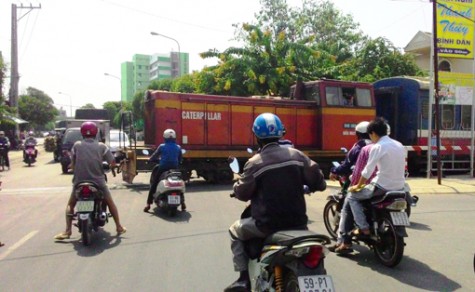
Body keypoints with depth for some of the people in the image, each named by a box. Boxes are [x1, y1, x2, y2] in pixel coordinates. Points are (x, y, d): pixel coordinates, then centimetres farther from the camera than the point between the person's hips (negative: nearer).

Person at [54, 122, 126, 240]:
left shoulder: (76, 145, 1)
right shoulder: (101, 146, -1)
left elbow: (72, 164, 3)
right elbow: (113, 163, -3)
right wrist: (106, 167, 19)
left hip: (79, 181, 0)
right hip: (98, 181, 0)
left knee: (70, 204, 19)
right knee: (110, 202, 18)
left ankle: (67, 231, 9)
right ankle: (119, 227, 19)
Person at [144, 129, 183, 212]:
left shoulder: (162, 146, -1)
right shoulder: (178, 147, 5)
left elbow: (154, 157, 3)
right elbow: (180, 160, 13)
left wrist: (150, 159, 24)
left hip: (163, 168, -2)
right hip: (174, 169, 2)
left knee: (154, 184, 9)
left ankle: (148, 204, 4)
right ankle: (182, 202, 13)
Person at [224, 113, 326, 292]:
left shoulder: (255, 163, -10)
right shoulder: (296, 155, 0)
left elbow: (242, 194, -3)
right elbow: (318, 182, 2)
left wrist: (236, 187, 19)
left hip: (267, 223, -3)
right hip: (297, 221, 4)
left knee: (235, 231, 21)